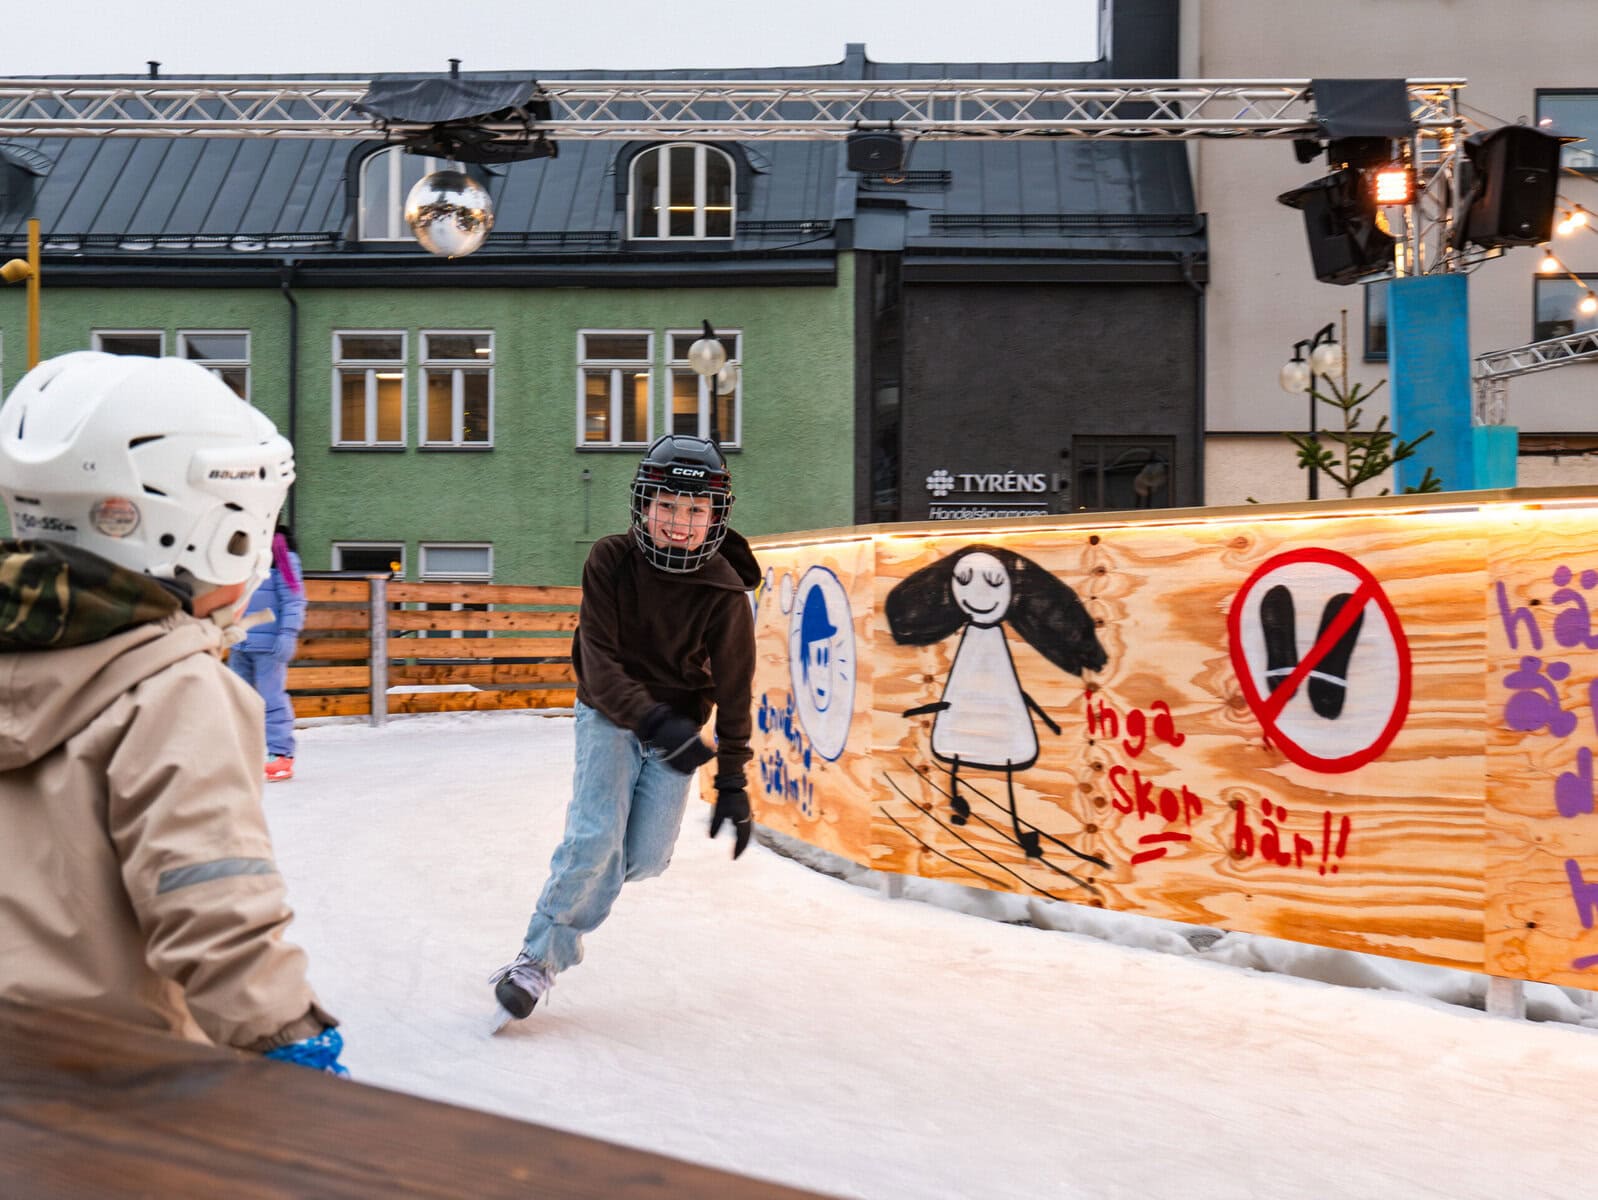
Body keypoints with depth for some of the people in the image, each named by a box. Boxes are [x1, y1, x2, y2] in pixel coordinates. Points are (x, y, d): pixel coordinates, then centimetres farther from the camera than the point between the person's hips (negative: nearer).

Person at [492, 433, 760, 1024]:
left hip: (678, 722, 2)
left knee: (646, 856, -6)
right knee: (597, 837, -17)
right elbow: (599, 659, -21)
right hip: (610, 712, -1)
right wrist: (654, 721, -36)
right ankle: (541, 956, 2)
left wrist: (732, 783, -10)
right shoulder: (611, 560, -17)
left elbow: (733, 689, -9)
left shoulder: (724, 591, -15)